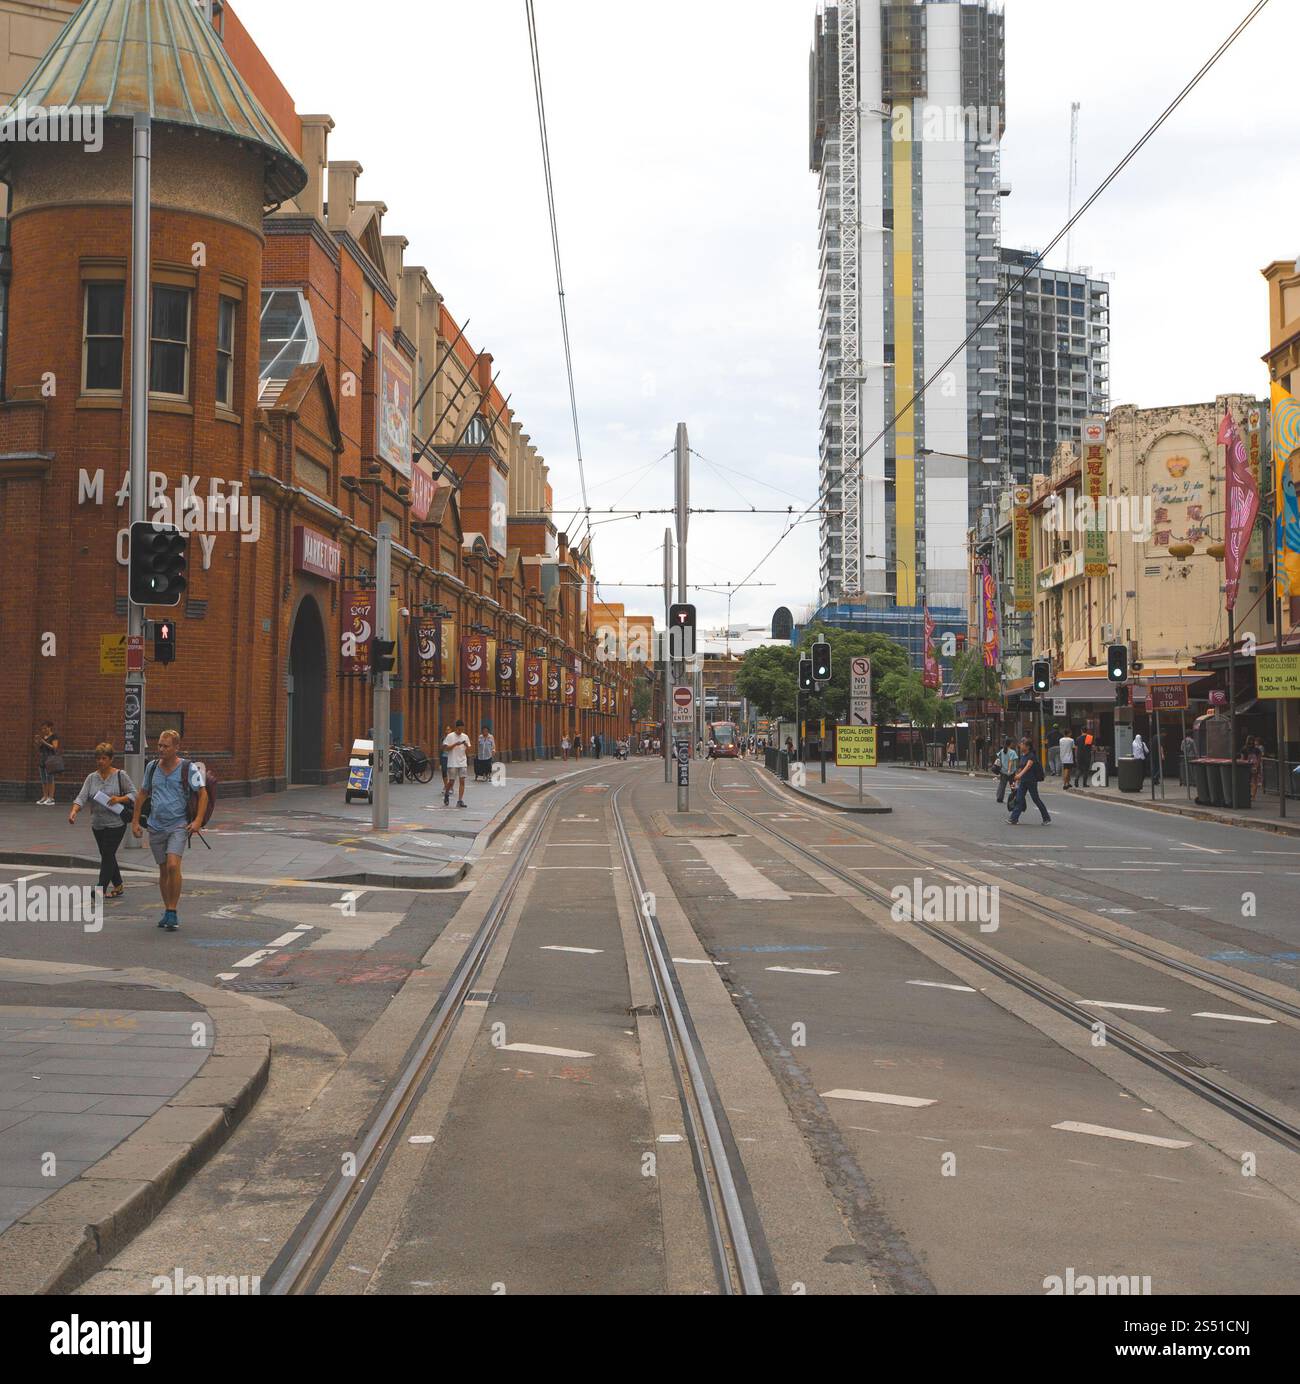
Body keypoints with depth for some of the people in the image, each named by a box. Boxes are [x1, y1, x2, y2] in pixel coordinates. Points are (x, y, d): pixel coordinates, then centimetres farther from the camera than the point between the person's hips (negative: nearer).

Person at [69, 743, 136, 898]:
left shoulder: (120, 775, -4)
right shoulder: (91, 777, 6)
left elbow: (133, 794, -3)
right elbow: (82, 797, -4)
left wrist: (119, 799, -20)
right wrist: (74, 811, -21)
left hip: (116, 823, -5)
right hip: (97, 824, 5)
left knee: (107, 855, -10)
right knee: (108, 856, 14)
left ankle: (100, 890, -11)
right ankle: (118, 886, 28)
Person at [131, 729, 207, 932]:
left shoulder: (189, 768, -6)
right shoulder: (152, 766, 7)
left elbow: (203, 794, -4)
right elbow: (142, 794, 18)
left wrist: (198, 820, -14)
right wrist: (135, 821, 14)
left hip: (179, 825, -5)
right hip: (156, 826, 5)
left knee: (173, 865, -19)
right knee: (163, 870, 10)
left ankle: (172, 912, -12)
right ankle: (168, 912, 22)